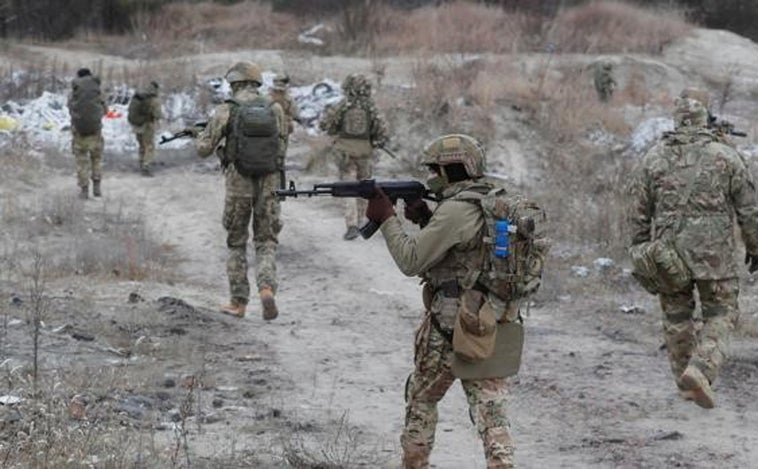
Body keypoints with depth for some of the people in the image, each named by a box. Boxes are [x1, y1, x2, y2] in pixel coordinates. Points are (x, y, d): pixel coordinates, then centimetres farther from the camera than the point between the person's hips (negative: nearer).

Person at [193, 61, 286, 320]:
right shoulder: (275, 109, 2)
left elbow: (204, 149, -2)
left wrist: (200, 136, 20)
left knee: (237, 243, 14)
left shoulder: (226, 110, -6)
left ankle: (238, 302, 14)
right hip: (268, 182, 2)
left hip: (239, 182, -2)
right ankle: (266, 288, -16)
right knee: (266, 242, 10)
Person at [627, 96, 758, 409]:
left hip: (668, 251, 2)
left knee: (676, 315, 17)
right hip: (714, 252, -2)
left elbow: (638, 212, 6)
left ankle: (685, 380, 21)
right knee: (720, 315, 6)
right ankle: (701, 370, -17)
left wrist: (641, 252, 15)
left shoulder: (653, 159, 4)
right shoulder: (726, 157, 0)